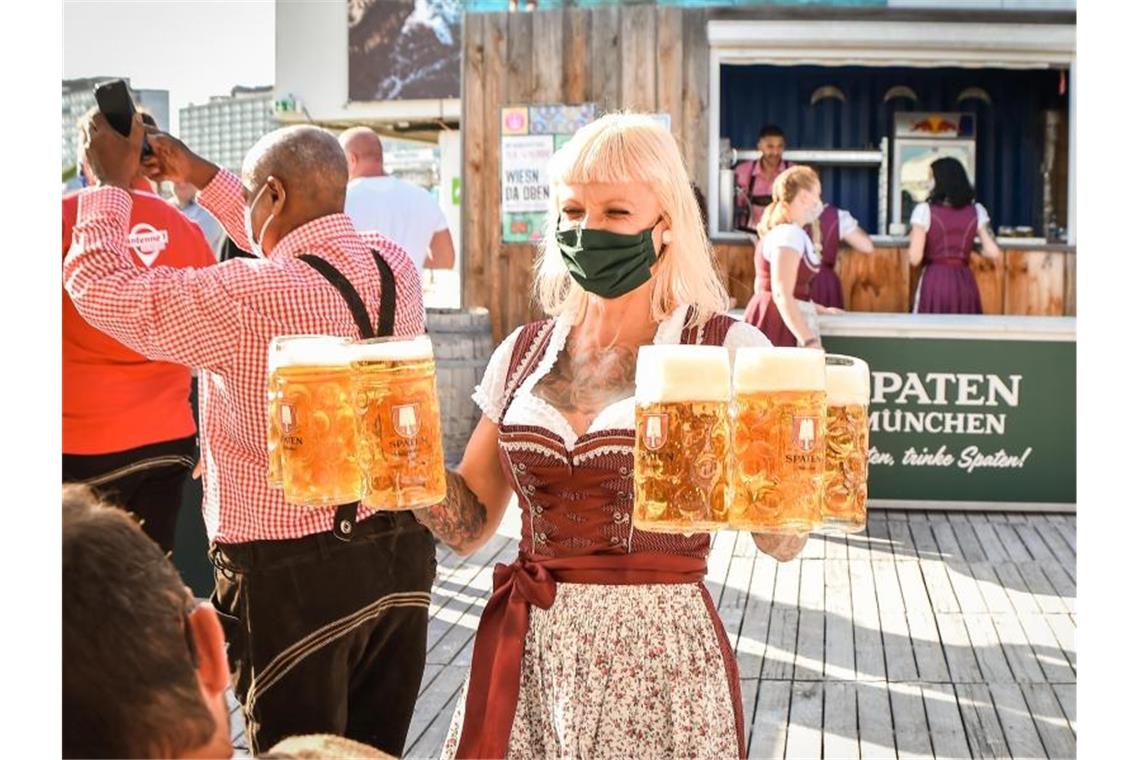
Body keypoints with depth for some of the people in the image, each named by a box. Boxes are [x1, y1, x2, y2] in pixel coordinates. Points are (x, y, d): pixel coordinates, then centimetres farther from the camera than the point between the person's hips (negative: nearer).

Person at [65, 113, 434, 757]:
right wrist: (200, 175, 23)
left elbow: (102, 286, -11)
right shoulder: (395, 268, 0)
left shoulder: (249, 299, -20)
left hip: (296, 575, -6)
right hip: (404, 557, 6)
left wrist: (111, 181, 5)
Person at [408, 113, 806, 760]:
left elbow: (783, 542, -10)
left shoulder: (726, 350, -7)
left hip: (659, 658, -4)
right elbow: (469, 524, 8)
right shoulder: (525, 353, 5)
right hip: (527, 657, 4)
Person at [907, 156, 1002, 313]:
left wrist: (912, 243, 12)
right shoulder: (976, 211, 6)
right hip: (965, 282, 3)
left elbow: (915, 258, -9)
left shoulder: (925, 210, -6)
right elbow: (993, 252, 3)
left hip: (934, 281, -3)